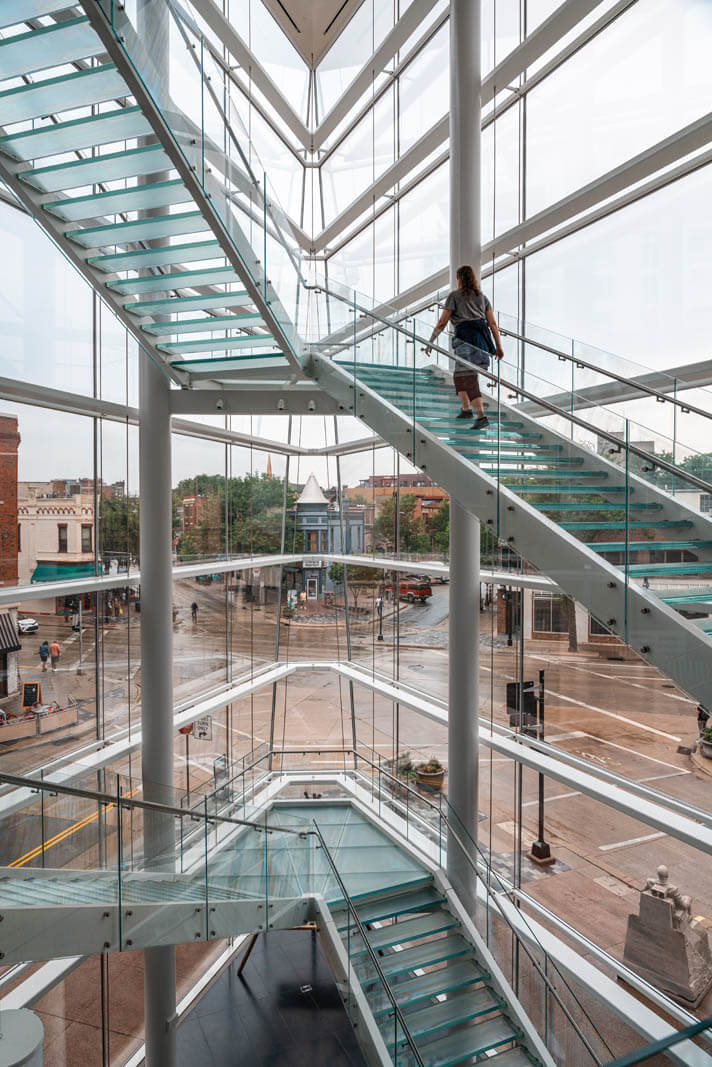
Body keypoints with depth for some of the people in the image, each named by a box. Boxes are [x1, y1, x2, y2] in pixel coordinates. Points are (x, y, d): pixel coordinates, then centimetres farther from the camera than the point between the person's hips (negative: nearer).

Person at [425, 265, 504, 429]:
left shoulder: (454, 295, 7)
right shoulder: (482, 297, 20)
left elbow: (442, 322, 2)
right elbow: (492, 323, 12)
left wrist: (430, 342, 9)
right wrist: (499, 346, 13)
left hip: (465, 338, -6)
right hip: (482, 336, 6)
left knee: (469, 379, -10)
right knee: (459, 375, 23)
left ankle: (481, 416, -23)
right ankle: (466, 408, 27)